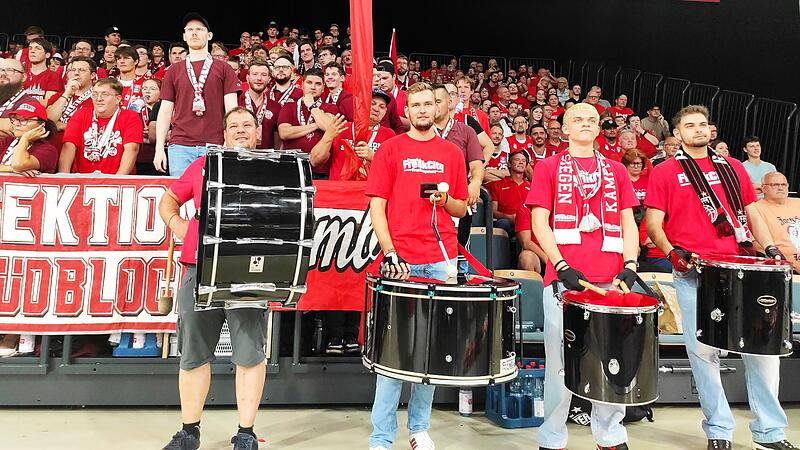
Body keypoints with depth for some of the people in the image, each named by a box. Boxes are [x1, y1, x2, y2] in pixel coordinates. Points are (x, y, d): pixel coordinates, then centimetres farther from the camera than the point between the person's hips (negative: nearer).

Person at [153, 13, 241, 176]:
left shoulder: (223, 69, 9)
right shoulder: (174, 71, 14)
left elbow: (231, 109, 3)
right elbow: (165, 111, 13)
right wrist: (159, 148, 4)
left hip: (214, 146, -2)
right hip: (179, 146, 2)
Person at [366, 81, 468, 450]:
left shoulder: (452, 153, 13)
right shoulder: (390, 149, 6)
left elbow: (462, 209, 17)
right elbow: (377, 207, 0)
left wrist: (445, 200, -5)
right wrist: (390, 253, -12)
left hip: (442, 261, 3)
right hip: (401, 259, -3)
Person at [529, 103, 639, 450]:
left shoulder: (616, 170, 18)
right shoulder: (548, 167, 10)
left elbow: (628, 223, 13)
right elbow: (539, 222, 1)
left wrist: (629, 266, -3)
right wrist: (563, 267, -11)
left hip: (611, 278, 3)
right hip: (564, 276, -2)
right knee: (560, 362, 1)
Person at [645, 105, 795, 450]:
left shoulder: (733, 168, 17)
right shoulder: (664, 173, 6)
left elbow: (752, 214, 19)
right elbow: (653, 224, 1)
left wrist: (770, 248, 4)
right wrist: (671, 251, -16)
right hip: (693, 271, -3)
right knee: (703, 350, -1)